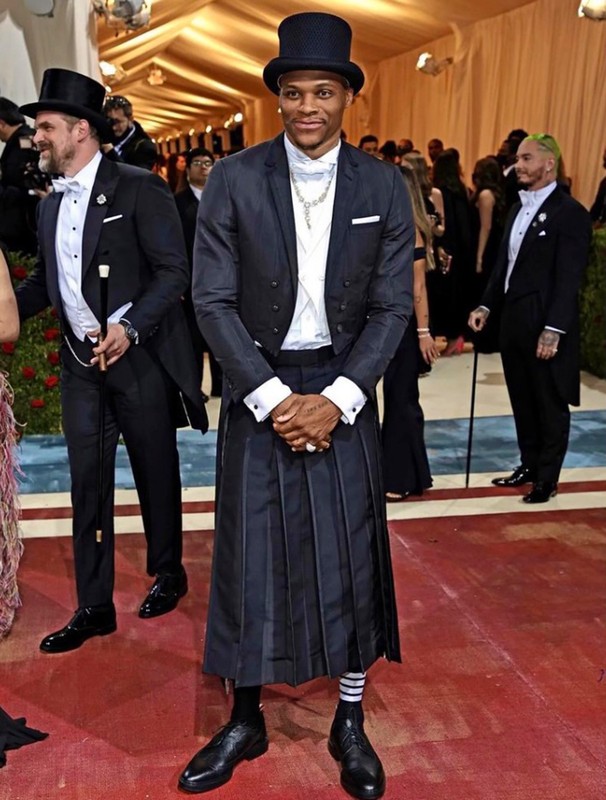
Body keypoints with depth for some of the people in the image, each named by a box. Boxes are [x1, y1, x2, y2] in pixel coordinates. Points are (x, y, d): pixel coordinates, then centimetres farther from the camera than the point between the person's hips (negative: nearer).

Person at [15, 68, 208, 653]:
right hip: (80, 362, 6)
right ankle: (93, 606, 18)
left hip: (140, 357, -6)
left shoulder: (138, 188, -8)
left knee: (155, 472, 10)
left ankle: (168, 574, 32)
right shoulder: (51, 204, 13)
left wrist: (131, 329, -24)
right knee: (87, 483, 7)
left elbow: (174, 272, -13)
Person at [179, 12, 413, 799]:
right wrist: (271, 396, -14)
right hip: (259, 388, 0)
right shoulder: (233, 180, -4)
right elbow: (214, 300, -6)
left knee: (350, 555, 7)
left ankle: (350, 725, 26)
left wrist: (336, 399, -12)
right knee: (248, 556, 5)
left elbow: (393, 306, -2)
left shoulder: (383, 186, -1)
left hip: (343, 390, 1)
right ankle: (245, 722, 26)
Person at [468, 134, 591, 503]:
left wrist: (553, 330, -21)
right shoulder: (519, 208, 14)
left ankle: (547, 477, 17)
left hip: (545, 325, -8)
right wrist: (486, 305, 10)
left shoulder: (570, 212, -11)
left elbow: (568, 278, -17)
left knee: (550, 404, 6)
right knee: (522, 400, 16)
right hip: (513, 320, 8)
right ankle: (529, 465, 30)